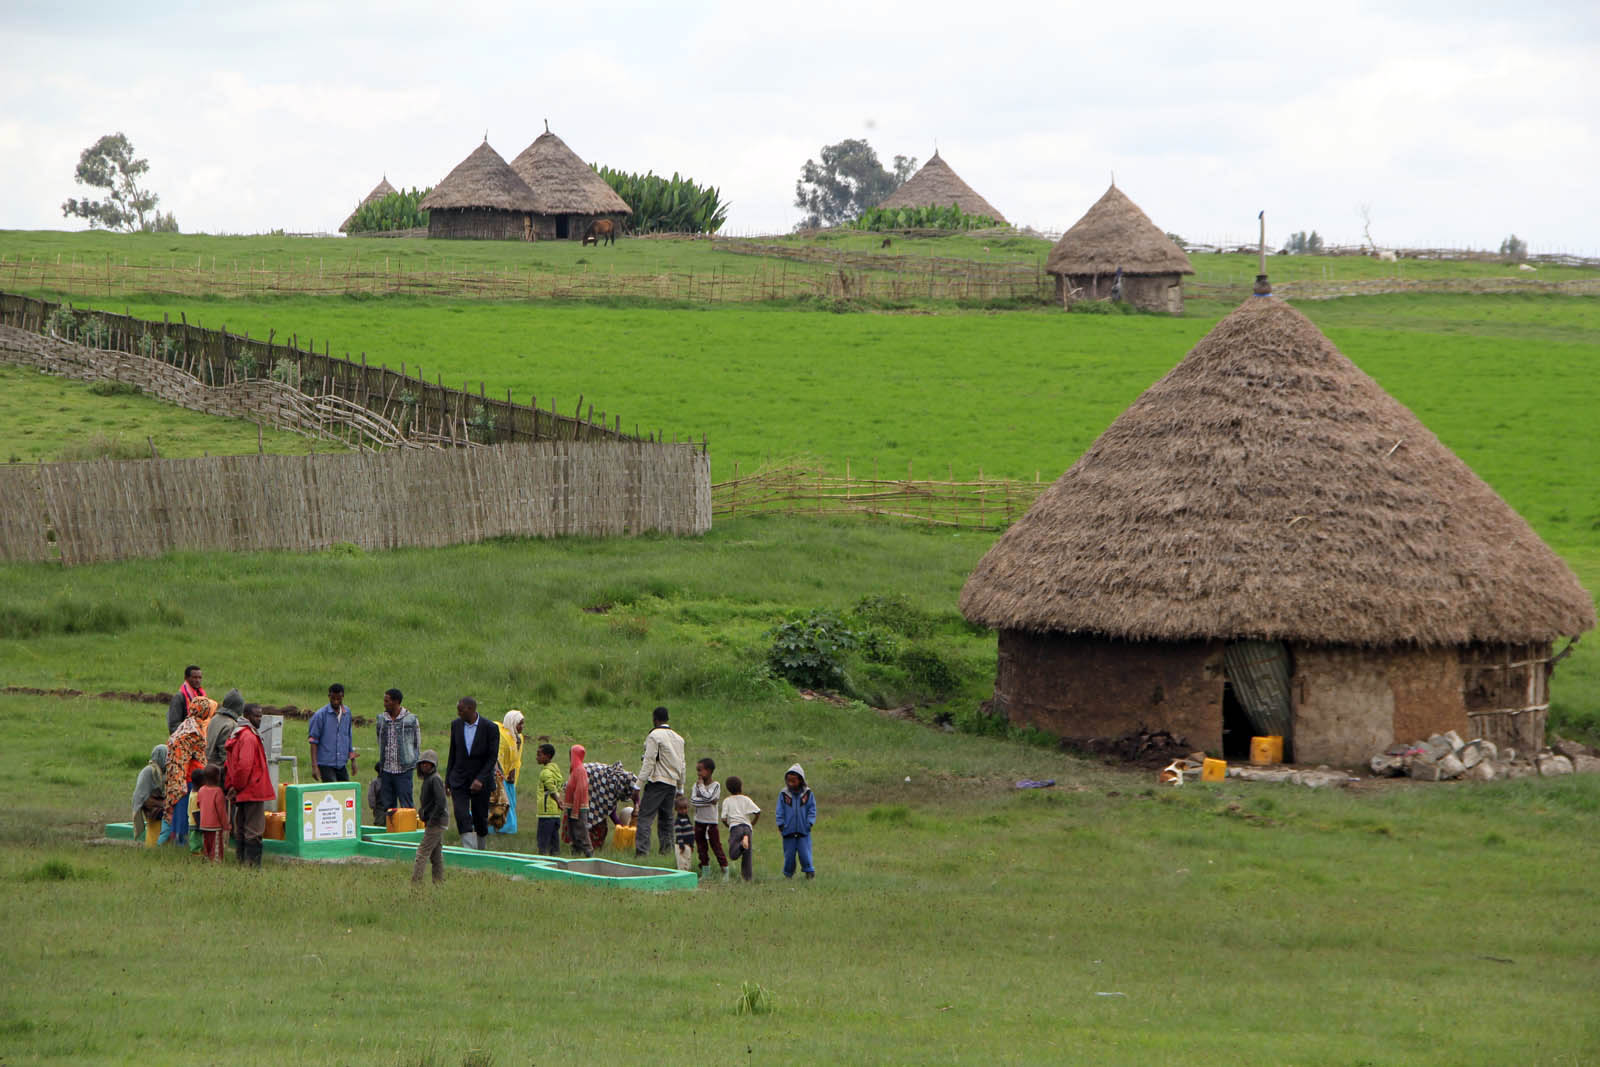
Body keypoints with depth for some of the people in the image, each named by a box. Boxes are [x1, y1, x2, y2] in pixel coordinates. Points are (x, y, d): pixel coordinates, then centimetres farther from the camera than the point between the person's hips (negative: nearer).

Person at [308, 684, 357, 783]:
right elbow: (313, 741, -7)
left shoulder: (347, 713, 9)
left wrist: (352, 760, 17)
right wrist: (314, 765, -13)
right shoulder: (321, 715, -7)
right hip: (326, 764, -5)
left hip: (341, 764, 5)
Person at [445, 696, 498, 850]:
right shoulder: (456, 725, 2)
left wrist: (480, 779, -21)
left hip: (481, 781, -2)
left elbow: (492, 757, -11)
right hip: (459, 779, 2)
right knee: (462, 815, -15)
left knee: (480, 818, 7)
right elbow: (453, 753, 10)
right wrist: (448, 780, 10)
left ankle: (482, 850, 28)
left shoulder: (490, 729, -11)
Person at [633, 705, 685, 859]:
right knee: (666, 818, 13)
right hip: (672, 783, 7)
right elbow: (681, 765, 20)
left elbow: (649, 762, -11)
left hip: (657, 782, -7)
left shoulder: (654, 736, -6)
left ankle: (642, 851, -20)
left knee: (644, 818, -10)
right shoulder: (678, 738, 17)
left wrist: (639, 786, -11)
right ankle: (667, 849, 8)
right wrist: (680, 789, 25)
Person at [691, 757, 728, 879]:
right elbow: (694, 800, -10)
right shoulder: (696, 785, 4)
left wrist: (701, 785, -13)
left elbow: (707, 796, -25)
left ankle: (725, 871, 2)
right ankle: (705, 872, 18)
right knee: (701, 847, 9)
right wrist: (710, 801, -17)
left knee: (716, 846, -4)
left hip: (711, 821, -5)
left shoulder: (715, 785, -8)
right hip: (699, 821, 5)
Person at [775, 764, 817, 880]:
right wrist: (780, 824, -4)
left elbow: (812, 810, 5)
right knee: (789, 854, 6)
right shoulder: (784, 794, 2)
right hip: (788, 830, 1)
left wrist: (810, 822, -7)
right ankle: (788, 873, 20)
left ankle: (809, 871, 8)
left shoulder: (807, 794, 2)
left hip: (803, 831, -1)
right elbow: (779, 811, 5)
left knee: (805, 853, -5)